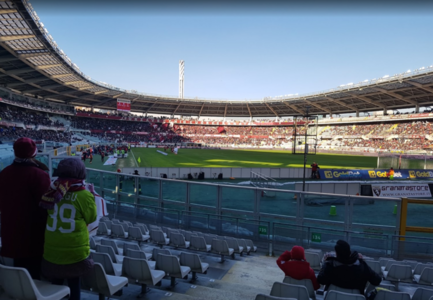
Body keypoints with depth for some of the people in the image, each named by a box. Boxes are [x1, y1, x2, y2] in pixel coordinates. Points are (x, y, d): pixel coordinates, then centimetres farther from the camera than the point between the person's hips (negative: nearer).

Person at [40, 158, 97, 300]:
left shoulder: (53, 192, -5)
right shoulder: (84, 195, -16)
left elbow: (46, 213, 13)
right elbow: (91, 218, -3)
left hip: (52, 250, 3)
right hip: (75, 251, -3)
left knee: (56, 284, 19)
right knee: (74, 284, 15)